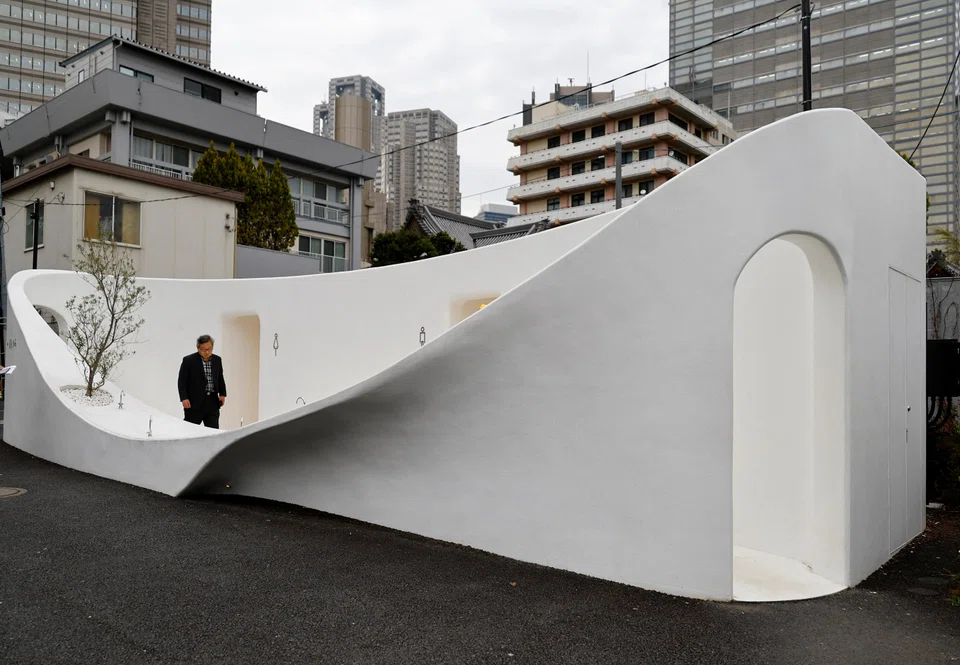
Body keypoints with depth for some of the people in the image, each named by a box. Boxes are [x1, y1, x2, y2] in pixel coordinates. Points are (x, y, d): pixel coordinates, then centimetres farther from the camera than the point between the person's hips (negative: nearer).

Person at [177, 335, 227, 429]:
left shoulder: (217, 360, 9)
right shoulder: (188, 360, -5)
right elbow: (182, 381, -5)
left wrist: (222, 394, 6)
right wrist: (184, 398, -14)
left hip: (212, 403, 4)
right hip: (194, 403, -4)